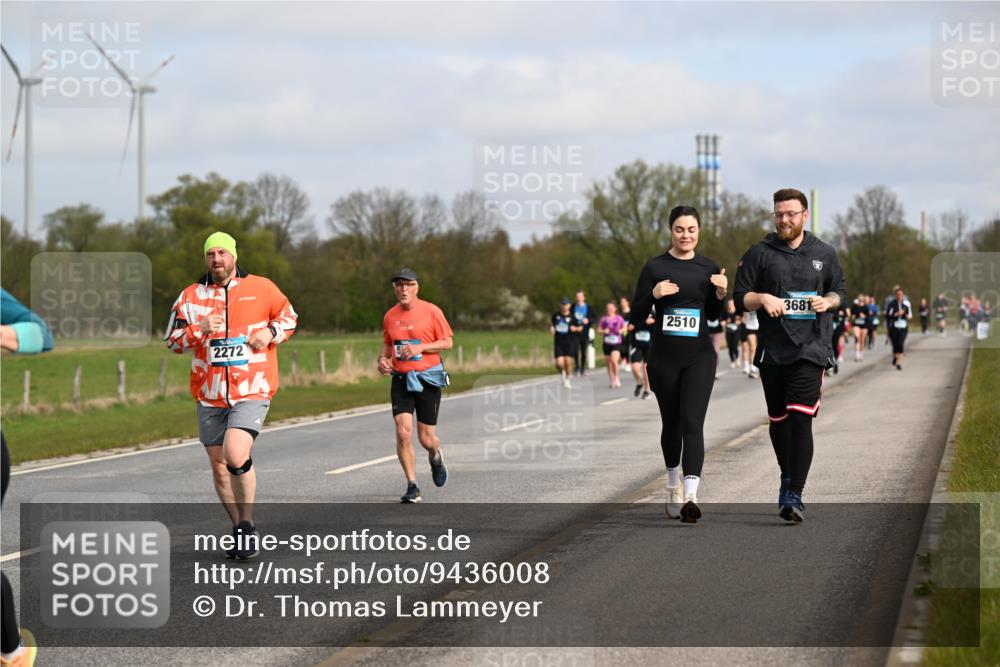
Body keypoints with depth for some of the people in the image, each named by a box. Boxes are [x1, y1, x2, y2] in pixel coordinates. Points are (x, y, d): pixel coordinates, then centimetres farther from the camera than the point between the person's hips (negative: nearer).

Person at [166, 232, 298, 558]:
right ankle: (241, 532, 25)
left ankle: (247, 525, -5)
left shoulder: (261, 288, 1)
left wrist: (271, 332, -5)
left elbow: (288, 315, 15)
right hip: (209, 396, 4)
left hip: (252, 391, -4)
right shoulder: (191, 296, 6)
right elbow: (173, 341, 6)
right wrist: (200, 330, -13)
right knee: (219, 467, 9)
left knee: (236, 456, -23)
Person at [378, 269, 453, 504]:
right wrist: (383, 359, 0)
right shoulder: (390, 316, 7)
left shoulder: (431, 311, -4)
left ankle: (436, 457, 40)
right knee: (403, 433, -15)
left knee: (427, 439, 1)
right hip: (401, 379, 2)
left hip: (427, 378, -2)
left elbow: (447, 342, -2)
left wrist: (419, 347, -16)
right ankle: (412, 486, -6)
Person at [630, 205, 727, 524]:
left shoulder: (708, 268, 5)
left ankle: (690, 497, -23)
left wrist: (720, 294, -3)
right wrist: (653, 294, -18)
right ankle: (673, 485, 37)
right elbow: (635, 316, 0)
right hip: (664, 356, 0)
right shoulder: (655, 267, -1)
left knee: (692, 423, -13)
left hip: (699, 356, 0)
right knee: (671, 423, 13)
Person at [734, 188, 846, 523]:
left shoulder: (824, 254, 10)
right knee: (778, 420, 11)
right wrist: (762, 298, -15)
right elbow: (740, 298, 5)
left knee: (800, 419, -15)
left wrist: (828, 301, -4)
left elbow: (839, 292, 18)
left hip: (811, 348, -2)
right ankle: (787, 480, 33)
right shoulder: (759, 254, 6)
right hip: (772, 351, 2)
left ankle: (793, 495, -18)